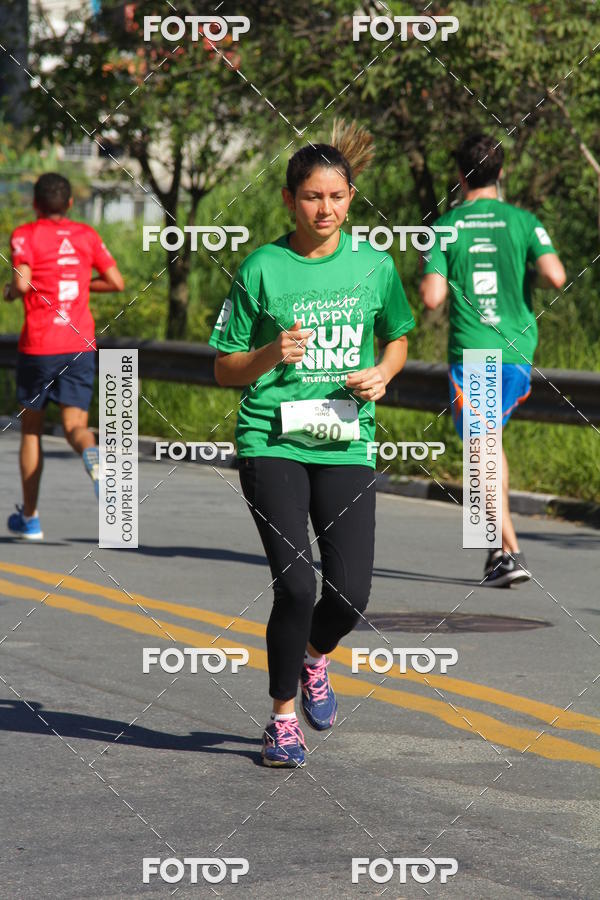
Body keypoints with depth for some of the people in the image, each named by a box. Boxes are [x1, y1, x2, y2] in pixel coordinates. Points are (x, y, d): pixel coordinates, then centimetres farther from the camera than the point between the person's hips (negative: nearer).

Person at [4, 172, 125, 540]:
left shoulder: (26, 235, -2)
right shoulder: (86, 235, 9)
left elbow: (22, 282, -17)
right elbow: (116, 281, 8)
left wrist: (10, 292, 5)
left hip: (38, 345, -2)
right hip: (81, 344, 2)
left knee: (31, 429, 12)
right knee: (75, 424, 0)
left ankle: (30, 517, 16)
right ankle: (93, 455, -38)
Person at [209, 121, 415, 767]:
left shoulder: (374, 266, 5)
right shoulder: (261, 268, -3)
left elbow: (397, 338, 21)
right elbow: (224, 369, 3)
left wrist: (382, 374, 0)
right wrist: (269, 355, -17)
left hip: (346, 446, 3)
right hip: (271, 444, -2)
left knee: (350, 592, -5)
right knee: (296, 585, -14)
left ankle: (314, 658, 32)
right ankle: (283, 718, 7)